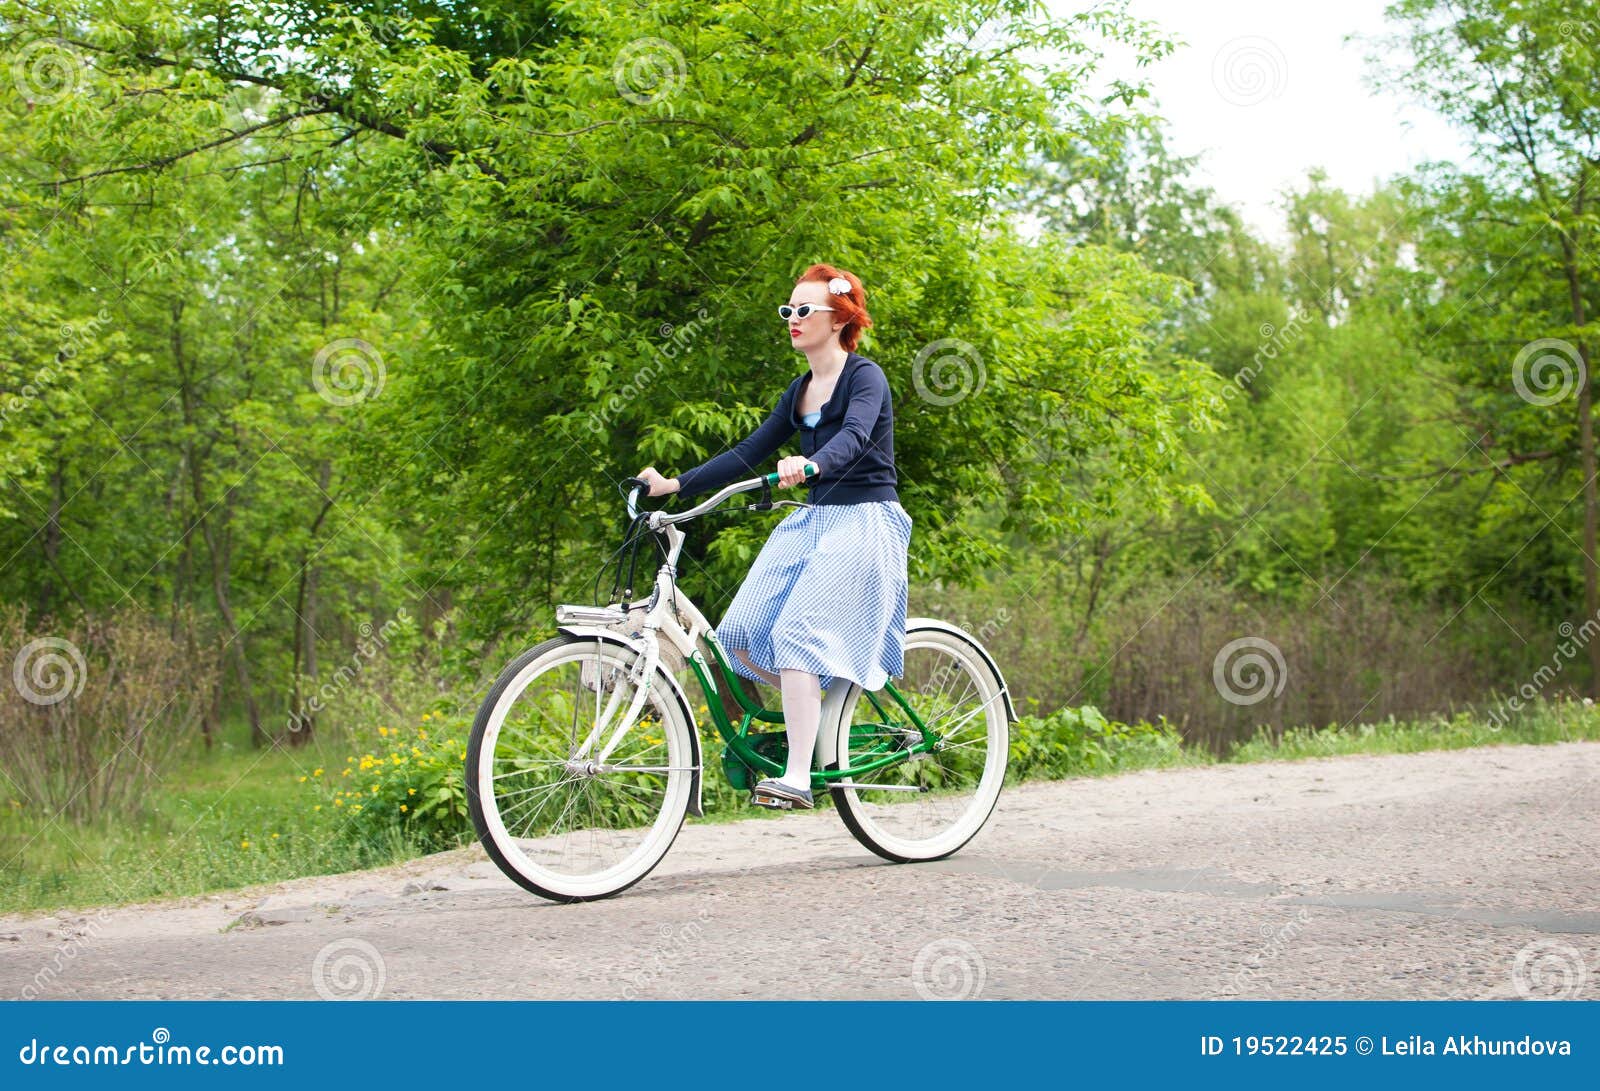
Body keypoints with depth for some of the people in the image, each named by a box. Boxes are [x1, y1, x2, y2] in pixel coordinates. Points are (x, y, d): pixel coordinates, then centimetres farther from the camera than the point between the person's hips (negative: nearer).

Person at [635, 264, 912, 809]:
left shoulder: (864, 376, -8)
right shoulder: (800, 390, 14)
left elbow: (854, 437, -28)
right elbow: (750, 452, 14)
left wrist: (810, 465, -49)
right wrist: (675, 484, 6)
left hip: (863, 523, -8)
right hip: (811, 520, 8)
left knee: (796, 636, -23)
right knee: (745, 637, -6)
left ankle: (797, 778, -25)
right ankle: (819, 712, 15)